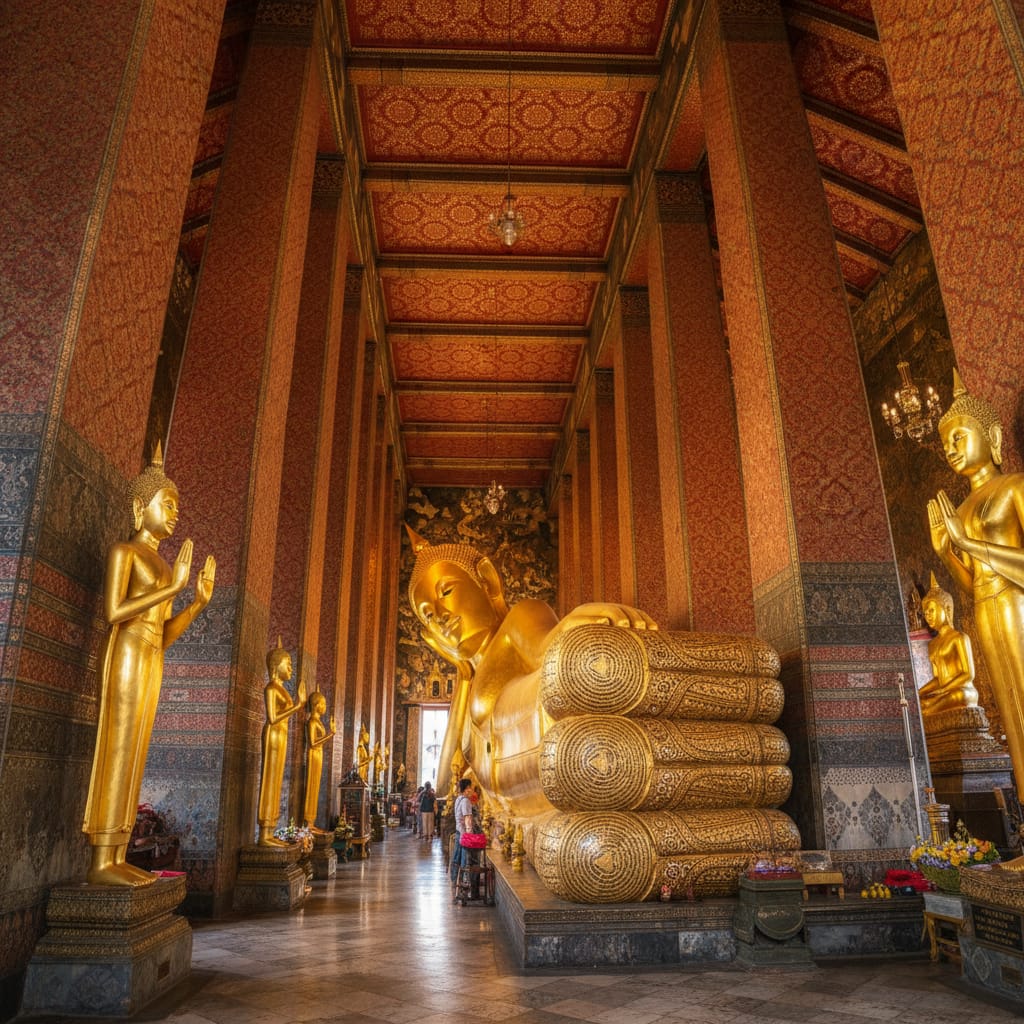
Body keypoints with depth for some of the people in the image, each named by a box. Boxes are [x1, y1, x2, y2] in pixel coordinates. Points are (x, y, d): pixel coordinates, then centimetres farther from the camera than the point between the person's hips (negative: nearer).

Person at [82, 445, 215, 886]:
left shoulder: (162, 565, 21)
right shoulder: (123, 551, -1)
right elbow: (113, 612, -16)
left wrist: (198, 602, 4)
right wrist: (172, 587, -18)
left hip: (151, 662, 8)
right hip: (127, 656, -8)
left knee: (133, 756, 3)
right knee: (117, 753, -11)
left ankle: (117, 858, 4)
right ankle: (101, 862, -10)